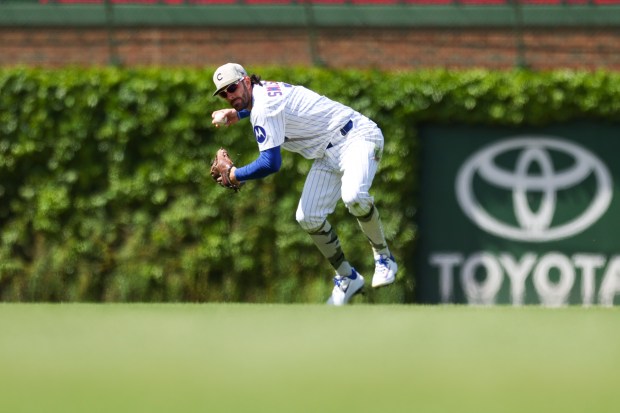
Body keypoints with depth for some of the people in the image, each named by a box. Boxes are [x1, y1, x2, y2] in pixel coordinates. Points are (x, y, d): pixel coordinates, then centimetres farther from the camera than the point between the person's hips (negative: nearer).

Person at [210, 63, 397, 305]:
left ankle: (383, 257, -16)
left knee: (353, 197, -37)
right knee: (308, 218, -1)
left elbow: (270, 163, -27)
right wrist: (236, 114, 25)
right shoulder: (264, 92, 9)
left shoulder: (263, 108, -21)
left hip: (356, 137, -10)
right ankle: (347, 278, 12)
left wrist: (235, 175, -11)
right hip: (328, 155, 10)